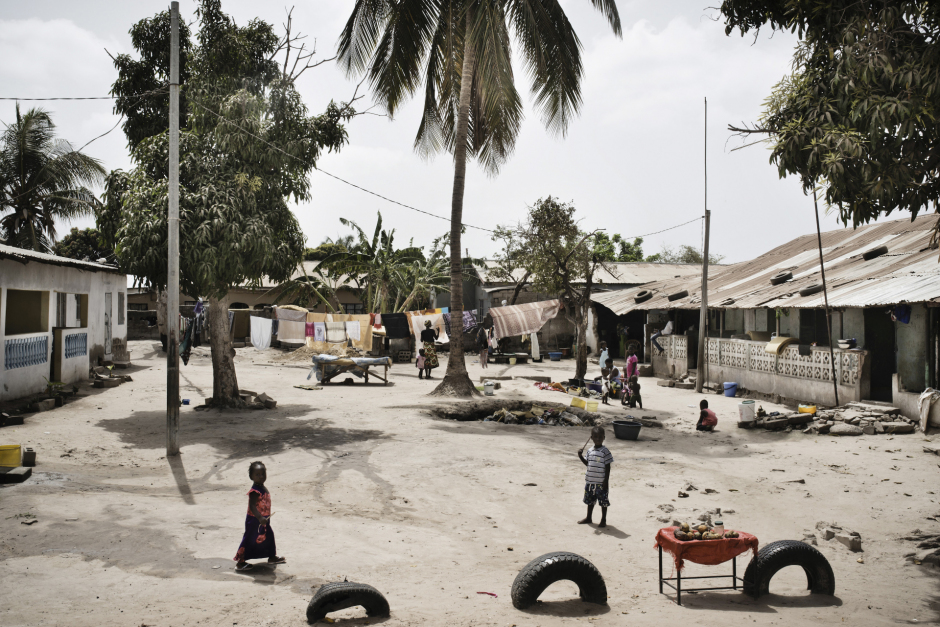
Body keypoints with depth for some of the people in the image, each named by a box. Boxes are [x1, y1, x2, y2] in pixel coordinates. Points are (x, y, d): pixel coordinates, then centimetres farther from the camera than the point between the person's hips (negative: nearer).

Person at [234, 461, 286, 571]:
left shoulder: (263, 489, 7)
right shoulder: (254, 492, -23)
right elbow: (252, 506, -30)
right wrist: (260, 518, -38)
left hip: (263, 520, 10)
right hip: (254, 521, -10)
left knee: (269, 537, 21)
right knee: (249, 540, -2)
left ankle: (272, 557, 38)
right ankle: (240, 562, 7)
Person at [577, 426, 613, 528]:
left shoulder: (605, 452, -12)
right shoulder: (590, 451, 6)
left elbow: (608, 467, -10)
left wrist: (606, 481, -13)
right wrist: (580, 456, -1)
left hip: (601, 482, -6)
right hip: (590, 481, 6)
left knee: (603, 501, 5)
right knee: (589, 500, 18)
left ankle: (603, 520, 18)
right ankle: (588, 518, 33)